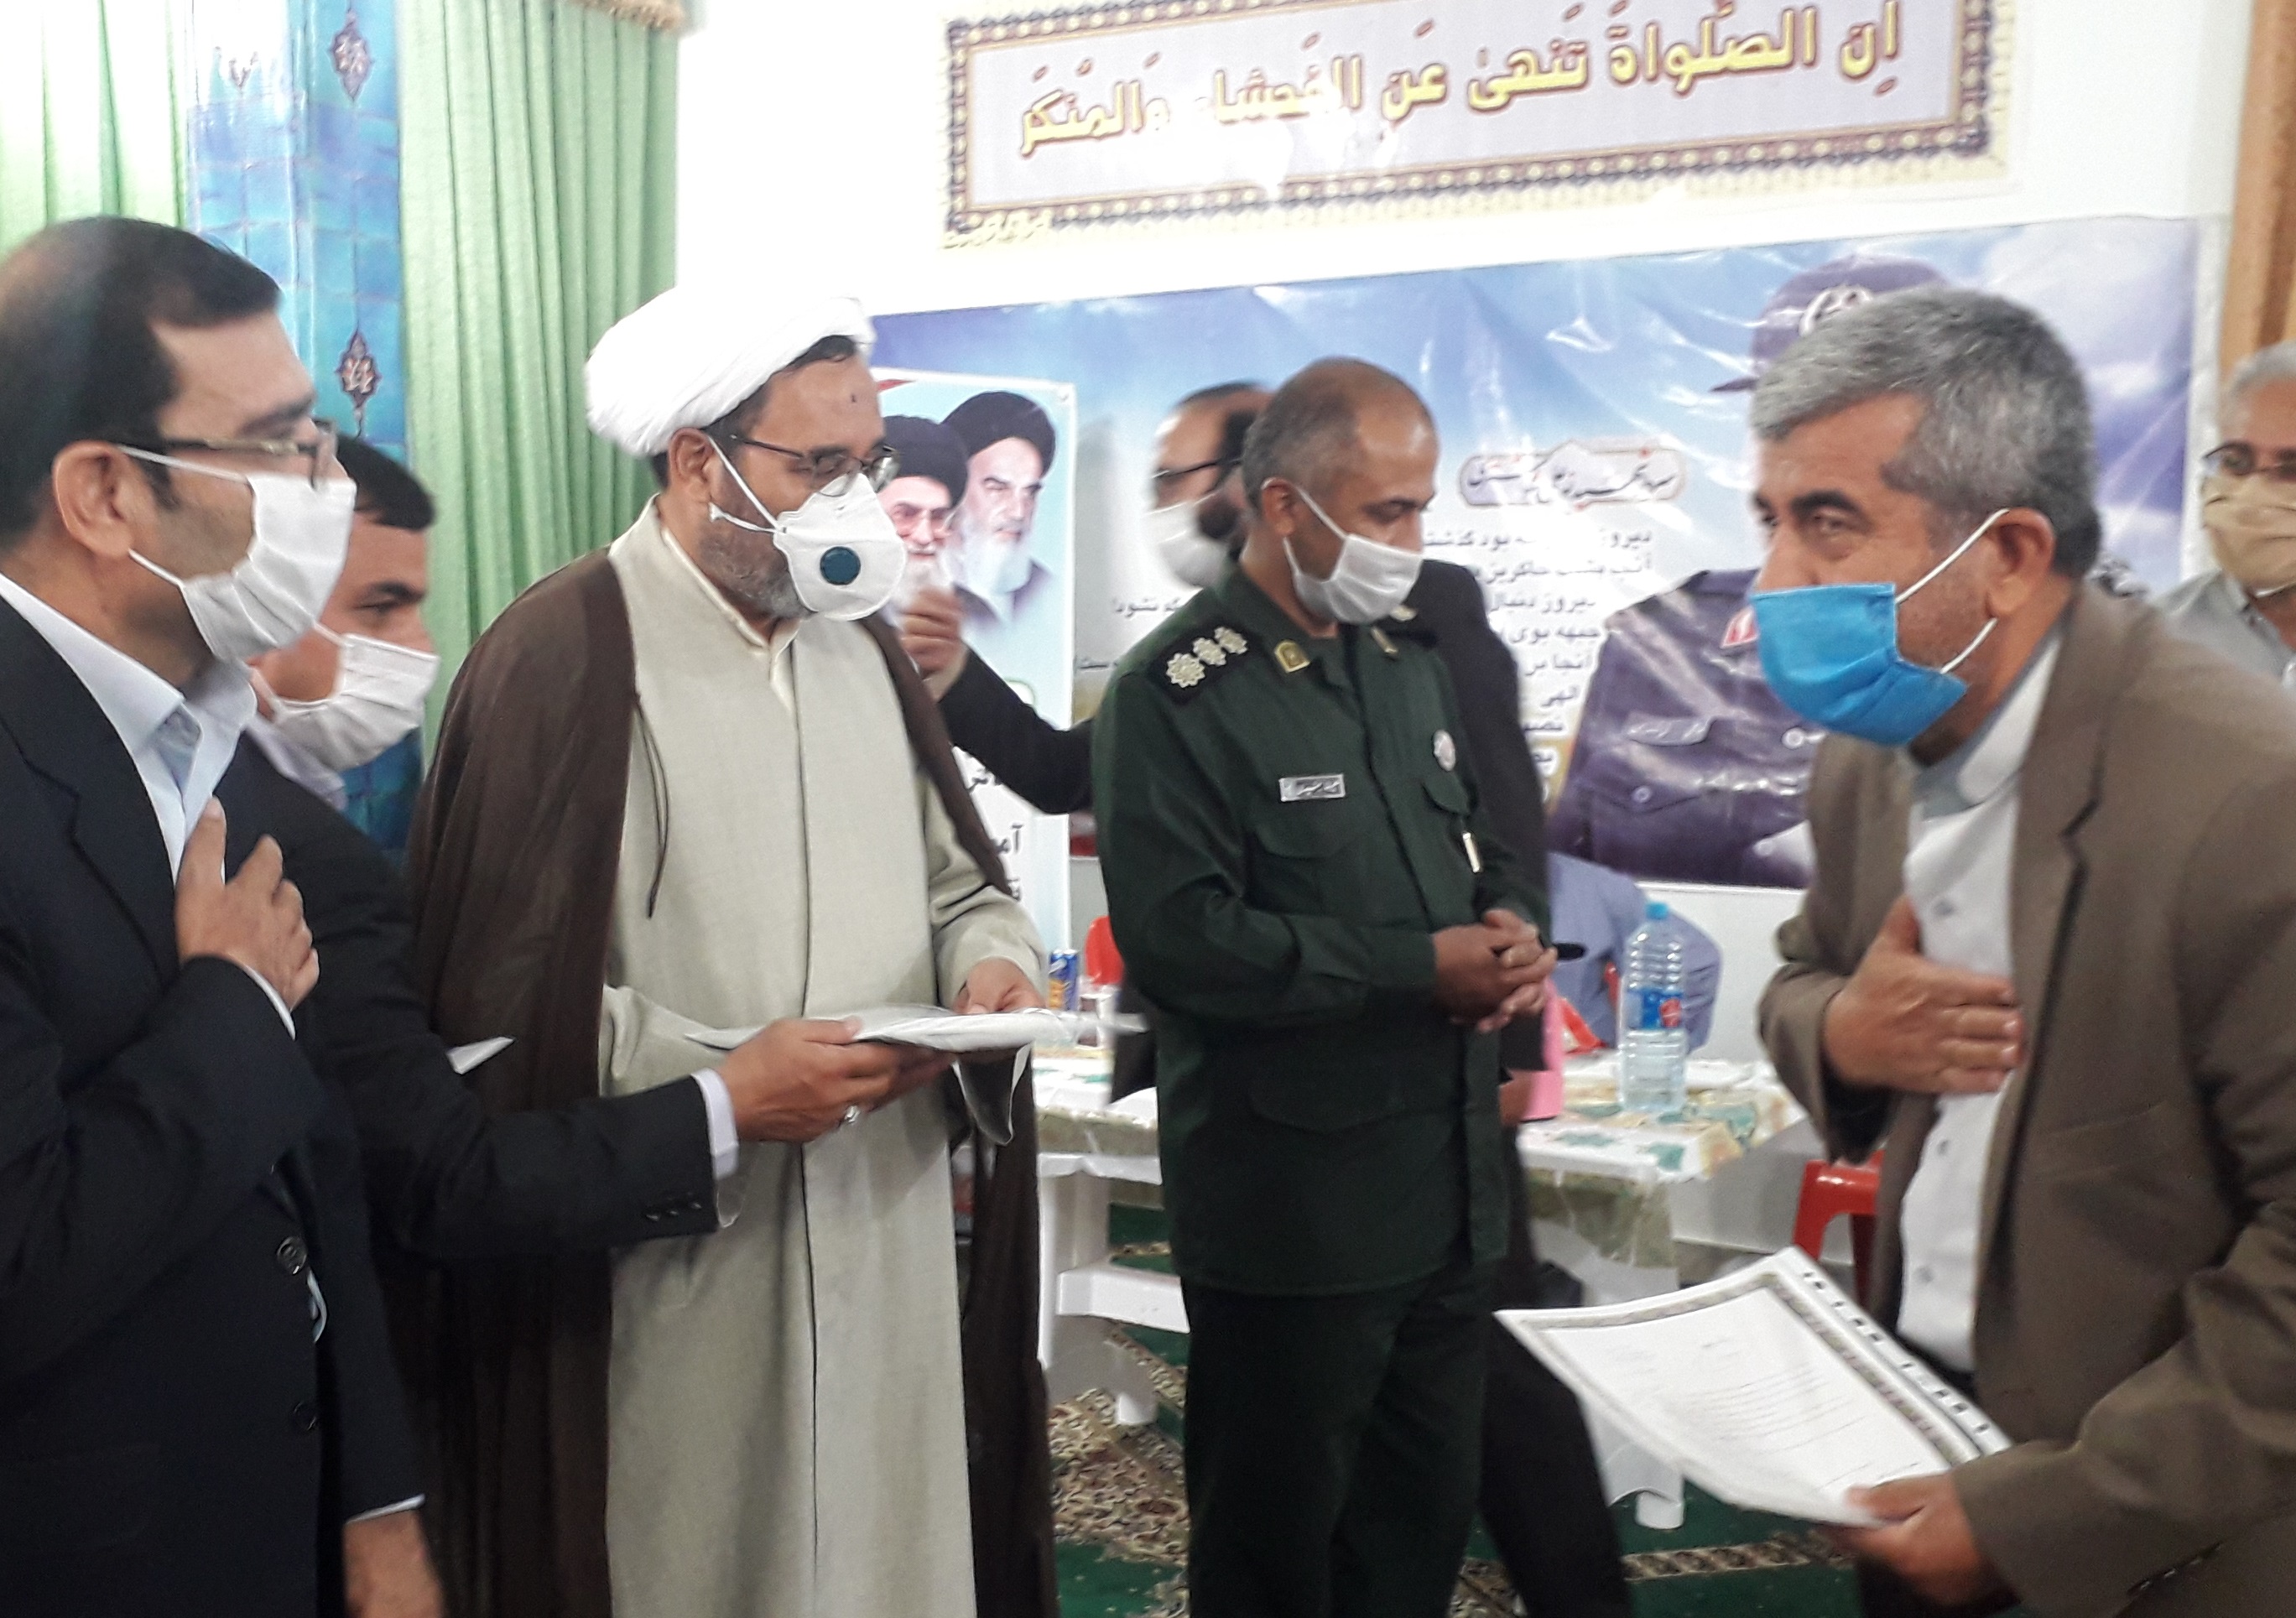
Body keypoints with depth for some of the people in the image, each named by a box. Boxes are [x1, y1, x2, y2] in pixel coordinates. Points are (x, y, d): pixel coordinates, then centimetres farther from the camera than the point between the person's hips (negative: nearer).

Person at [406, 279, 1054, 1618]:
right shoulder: (561, 657, -12)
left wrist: (991, 957, -4)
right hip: (665, 1263, -6)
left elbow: (954, 878, 17)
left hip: (888, 1225, 6)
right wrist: (721, 1078, -19)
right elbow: (493, 995, -13)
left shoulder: (861, 641, 11)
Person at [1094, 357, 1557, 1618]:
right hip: (1292, 1216, -7)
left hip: (1450, 1188, 8)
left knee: (1428, 1517, 21)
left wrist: (1513, 931, -4)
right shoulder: (1176, 695, -14)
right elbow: (1178, 937, -23)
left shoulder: (1404, 667, 12)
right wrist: (1421, 970, -20)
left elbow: (1483, 846, 20)